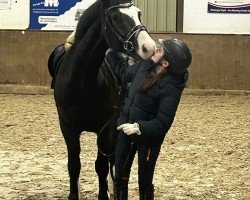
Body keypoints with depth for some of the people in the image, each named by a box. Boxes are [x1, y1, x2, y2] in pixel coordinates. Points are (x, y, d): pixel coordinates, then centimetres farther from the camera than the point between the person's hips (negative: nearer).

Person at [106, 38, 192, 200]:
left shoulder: (171, 88, -27)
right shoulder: (145, 66, -7)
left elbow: (162, 124, -25)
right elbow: (125, 74, 16)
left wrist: (139, 127, -35)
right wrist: (111, 53, 14)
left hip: (148, 137, -7)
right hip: (126, 129, 7)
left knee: (145, 180, 8)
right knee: (120, 175, 17)